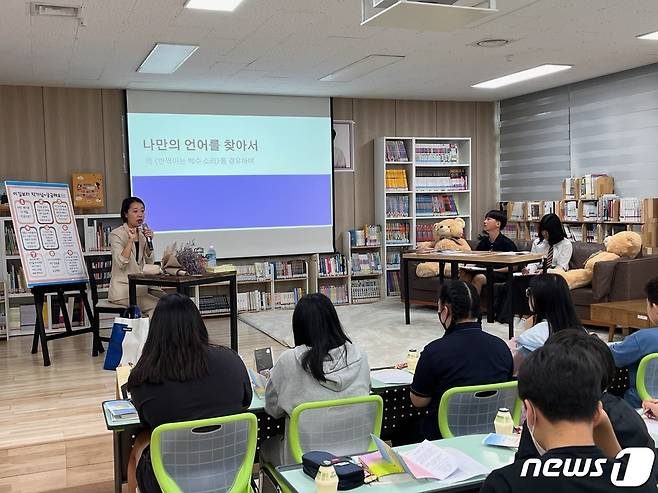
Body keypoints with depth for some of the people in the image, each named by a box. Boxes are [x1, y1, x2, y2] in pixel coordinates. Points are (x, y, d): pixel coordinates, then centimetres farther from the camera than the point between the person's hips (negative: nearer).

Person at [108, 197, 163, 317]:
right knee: (157, 306, -23)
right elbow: (121, 263, -21)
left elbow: (149, 262, 7)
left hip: (141, 286, 7)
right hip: (123, 289, -7)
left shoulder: (142, 233, 12)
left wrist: (149, 241, -6)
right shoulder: (116, 234, -8)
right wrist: (131, 240, -25)